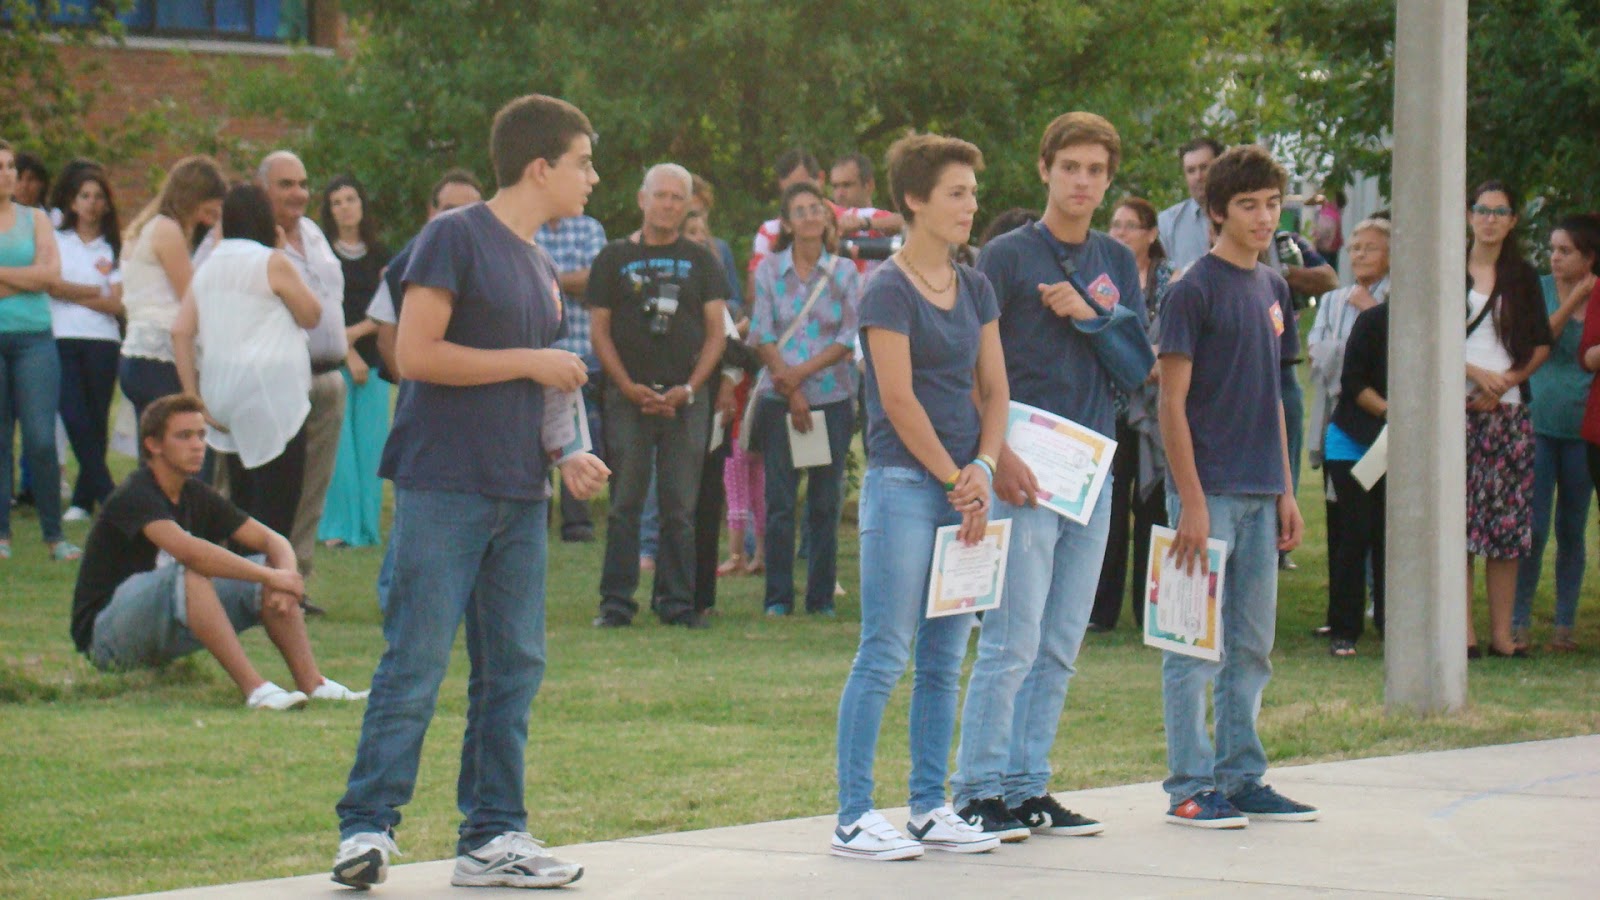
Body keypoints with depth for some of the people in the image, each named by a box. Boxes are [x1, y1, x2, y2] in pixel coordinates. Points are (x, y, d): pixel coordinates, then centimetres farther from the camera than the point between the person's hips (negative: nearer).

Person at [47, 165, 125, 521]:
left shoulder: (115, 249, 9)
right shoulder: (57, 241, 11)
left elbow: (117, 304, -2)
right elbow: (51, 285, -3)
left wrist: (72, 294, -5)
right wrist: (95, 292, -3)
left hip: (102, 341, 0)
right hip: (62, 340, 0)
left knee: (97, 422, 0)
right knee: (76, 420, -12)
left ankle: (84, 500, 8)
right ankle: (107, 496, -10)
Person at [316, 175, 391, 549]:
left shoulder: (378, 256, 13)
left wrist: (356, 331, -8)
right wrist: (348, 354, -8)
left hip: (371, 359, 3)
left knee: (369, 443, -1)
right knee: (338, 443, -10)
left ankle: (366, 527, 4)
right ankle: (337, 527, -8)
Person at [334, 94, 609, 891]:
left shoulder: (540, 266, 18)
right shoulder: (455, 237, -7)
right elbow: (416, 353, -15)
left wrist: (566, 458, 9)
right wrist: (530, 362, -11)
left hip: (519, 495, 8)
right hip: (444, 488, -8)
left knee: (514, 668, 7)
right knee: (416, 661, -8)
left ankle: (493, 837, 12)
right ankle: (366, 826, -3)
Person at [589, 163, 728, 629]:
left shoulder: (700, 261, 11)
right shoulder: (614, 258, 8)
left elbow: (716, 332, 7)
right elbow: (600, 330, 5)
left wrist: (689, 389, -7)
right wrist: (629, 388, -8)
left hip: (687, 398, 1)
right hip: (628, 394, -1)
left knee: (680, 507, 1)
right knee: (625, 504, -2)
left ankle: (677, 600, 6)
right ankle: (616, 602, 2)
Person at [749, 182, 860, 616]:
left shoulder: (845, 272, 5)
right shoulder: (769, 270, 4)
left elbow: (849, 338, 0)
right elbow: (763, 335, 0)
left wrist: (803, 371, -12)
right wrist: (791, 394, -9)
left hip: (833, 397, 0)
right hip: (779, 398, 0)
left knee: (825, 503, 2)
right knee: (780, 502, -2)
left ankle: (822, 597, 8)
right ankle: (778, 597, 4)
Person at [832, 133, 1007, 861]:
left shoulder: (975, 289, 13)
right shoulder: (889, 290, -8)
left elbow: (993, 389, 13)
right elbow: (899, 400, -12)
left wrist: (983, 467, -3)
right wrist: (954, 479, -10)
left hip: (964, 489, 7)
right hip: (902, 482, -7)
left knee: (945, 658, 9)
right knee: (885, 655, -8)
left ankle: (931, 807, 15)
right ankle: (853, 816, -5)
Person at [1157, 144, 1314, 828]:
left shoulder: (1272, 287, 13)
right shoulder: (1193, 290, -9)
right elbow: (1172, 401, -11)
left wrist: (1285, 491, 15)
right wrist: (1191, 502, -16)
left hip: (1259, 493, 7)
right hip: (1209, 490, -7)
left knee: (1252, 645, 11)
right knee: (1196, 644, -3)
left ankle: (1241, 778, 18)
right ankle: (1190, 786, 1)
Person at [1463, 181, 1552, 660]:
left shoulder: (1523, 276, 12)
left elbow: (1541, 346, 10)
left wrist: (1506, 380, -6)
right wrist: (1476, 373, -11)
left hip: (1507, 409, 2)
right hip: (1455, 408, -2)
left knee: (1507, 523, -1)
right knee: (1455, 517, -6)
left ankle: (1501, 632, 1)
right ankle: (1464, 630, -4)